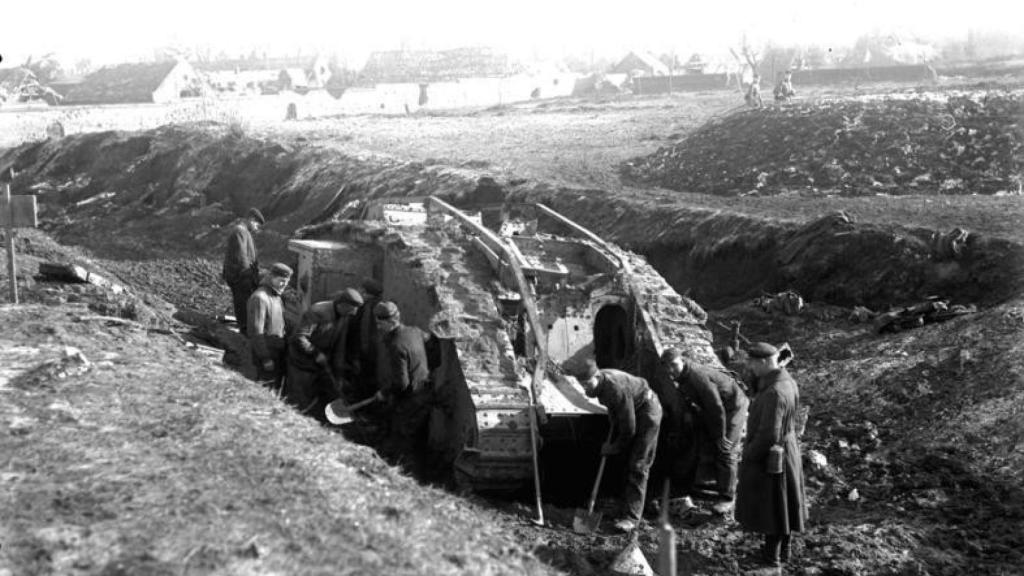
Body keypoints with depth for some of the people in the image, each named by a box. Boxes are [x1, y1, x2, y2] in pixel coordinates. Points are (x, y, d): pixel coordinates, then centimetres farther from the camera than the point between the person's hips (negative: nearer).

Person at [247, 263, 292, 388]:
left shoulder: (277, 297, 13)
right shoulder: (259, 298, -17)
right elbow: (256, 331, -20)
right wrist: (265, 358, -20)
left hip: (279, 354, 9)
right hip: (267, 356, -9)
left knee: (277, 387, 15)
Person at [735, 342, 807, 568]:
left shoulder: (774, 393, -32)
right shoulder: (787, 381, -2)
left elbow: (768, 434, -29)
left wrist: (748, 456, -16)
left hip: (769, 457, -9)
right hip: (787, 450, 9)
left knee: (769, 505, 9)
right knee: (781, 503, 22)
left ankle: (772, 555, 24)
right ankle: (783, 550, 36)